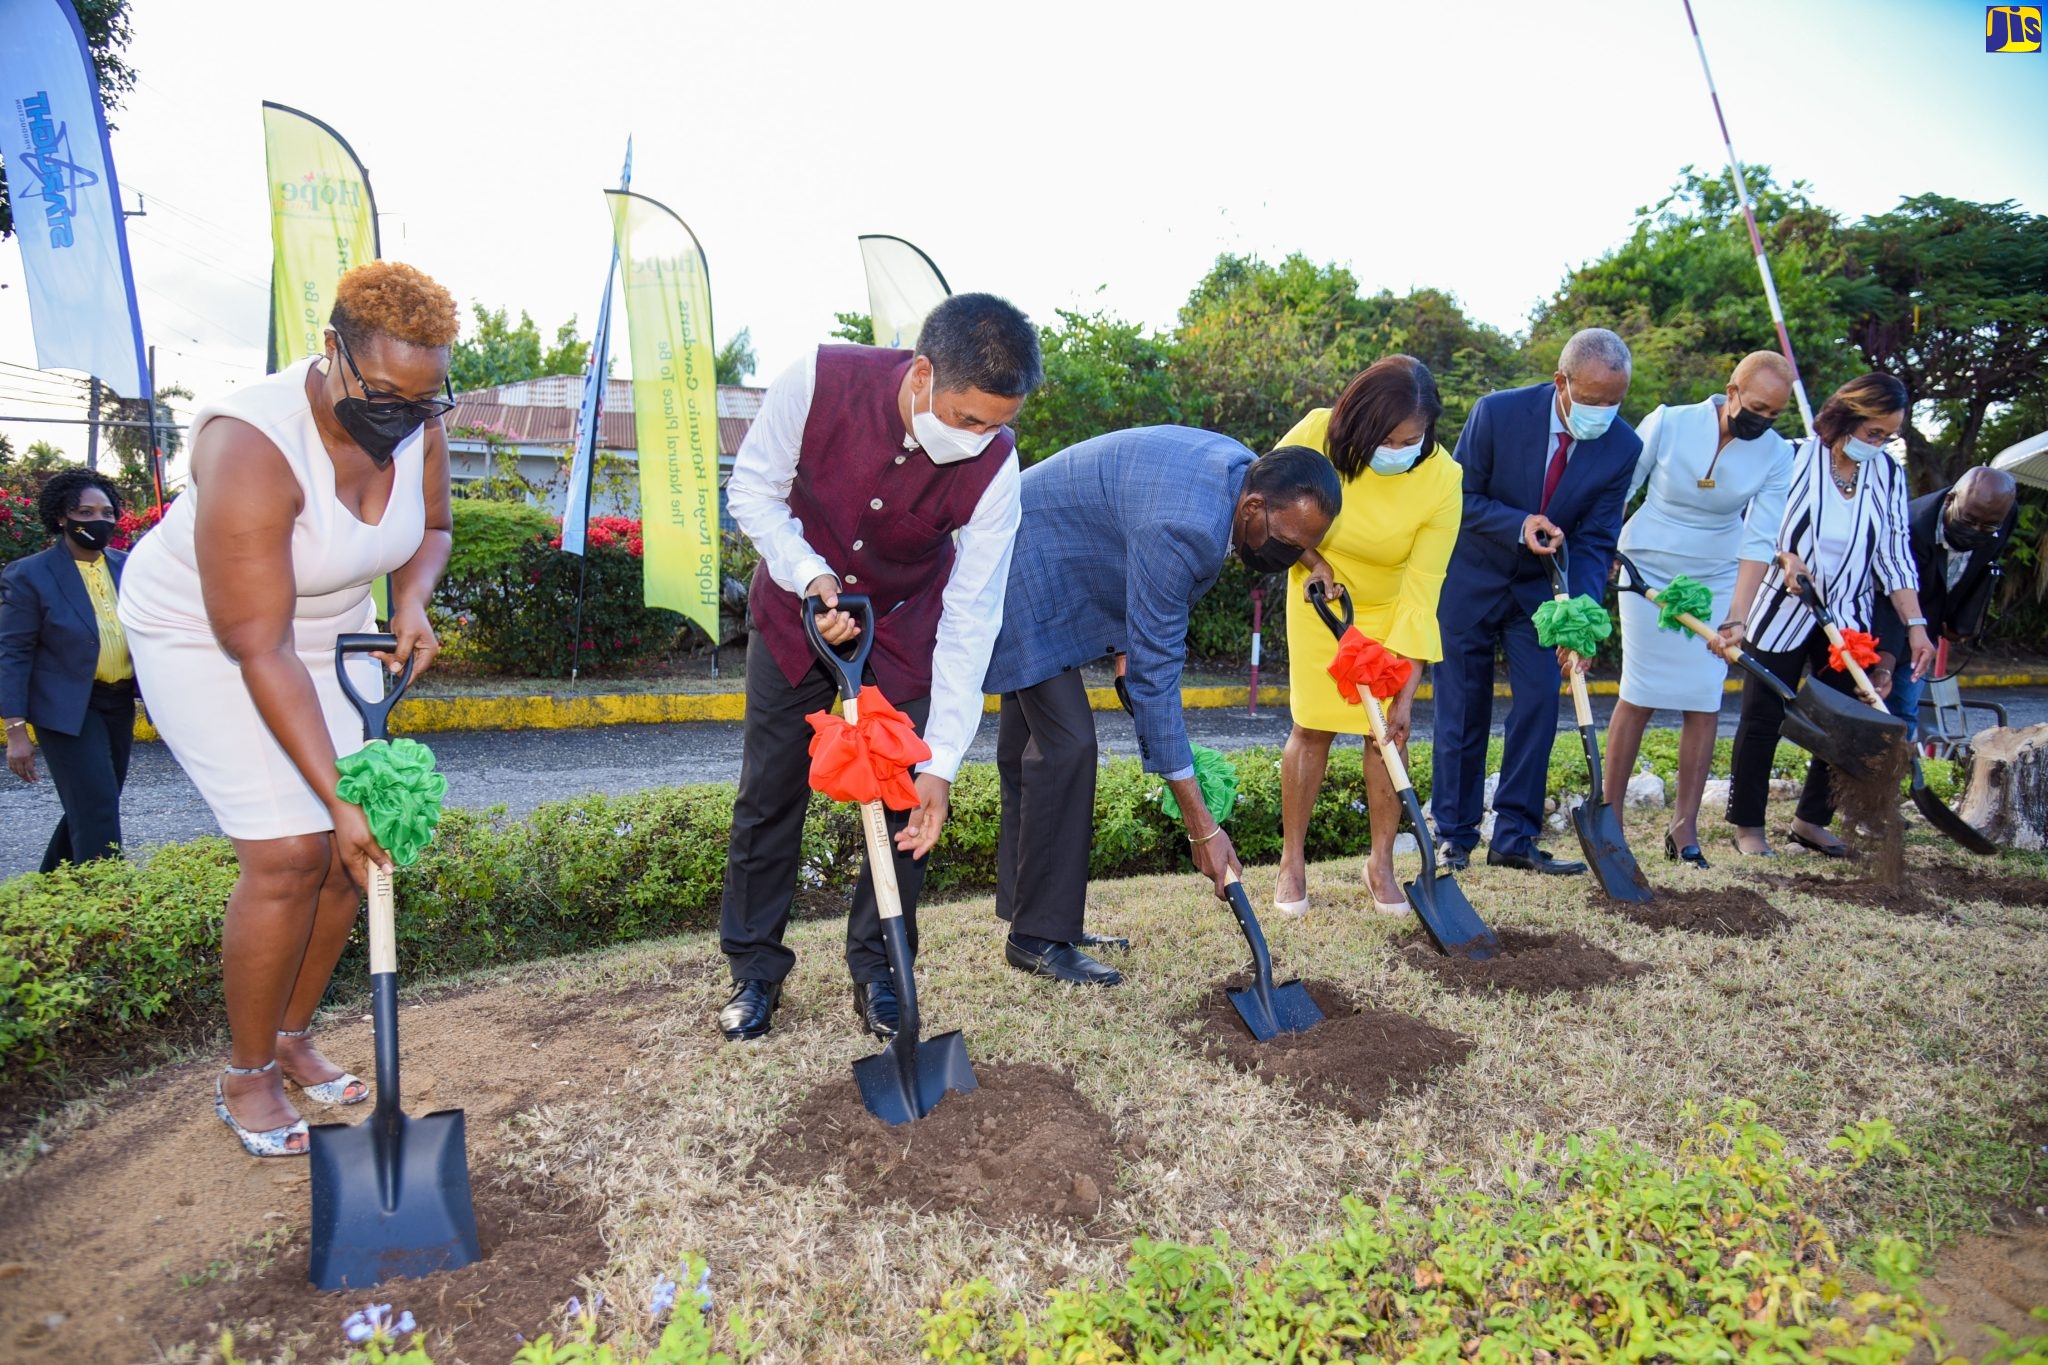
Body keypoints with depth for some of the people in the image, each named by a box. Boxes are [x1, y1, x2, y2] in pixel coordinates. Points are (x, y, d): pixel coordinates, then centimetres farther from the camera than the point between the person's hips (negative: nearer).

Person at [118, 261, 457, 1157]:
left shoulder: (415, 421, -14)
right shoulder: (254, 447, -34)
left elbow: (430, 527, 6)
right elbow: (260, 650, -33)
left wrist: (411, 603, -16)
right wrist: (337, 794, -33)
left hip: (330, 626, 6)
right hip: (205, 636, -6)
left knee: (352, 843, 2)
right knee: (290, 853, -12)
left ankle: (292, 1037, 23)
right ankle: (246, 1077, 10)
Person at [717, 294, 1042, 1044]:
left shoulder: (994, 467, -28)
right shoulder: (820, 379, -29)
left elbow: (970, 620, -24)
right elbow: (753, 489, -13)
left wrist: (941, 763, -26)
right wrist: (812, 577, -30)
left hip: (904, 625, 0)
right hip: (796, 606, 1)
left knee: (903, 799, -2)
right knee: (768, 793, 5)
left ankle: (876, 966, 20)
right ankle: (755, 968, 23)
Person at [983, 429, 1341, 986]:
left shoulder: (1241, 469, -6)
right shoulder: (1180, 529, -34)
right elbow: (1154, 675, -32)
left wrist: (1130, 645, 2)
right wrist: (1202, 829, -29)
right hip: (1023, 569, -10)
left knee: (1028, 740, 12)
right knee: (1066, 745, -15)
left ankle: (1025, 911, 23)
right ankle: (1039, 937, -3)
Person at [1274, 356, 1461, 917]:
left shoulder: (1442, 479, -27)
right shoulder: (1318, 434, -27)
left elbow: (1421, 590, -25)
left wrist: (1406, 689, -26)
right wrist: (1312, 560, -18)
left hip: (1391, 610, 0)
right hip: (1321, 599, 0)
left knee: (1389, 730, -1)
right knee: (1313, 726, -1)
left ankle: (1381, 862, 16)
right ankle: (1292, 861, 13)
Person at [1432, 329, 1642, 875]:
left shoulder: (1623, 447, -11)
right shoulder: (1497, 412, -19)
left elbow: (1595, 541, -10)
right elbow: (1461, 497, -12)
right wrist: (1519, 524, -29)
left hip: (1540, 586, 3)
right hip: (1472, 578, -3)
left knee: (1540, 702, -3)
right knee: (1463, 709, 2)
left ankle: (1514, 838, 7)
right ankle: (1453, 836, 13)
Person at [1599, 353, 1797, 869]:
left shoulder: (1776, 456, -7)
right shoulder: (1668, 424, -13)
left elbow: (1759, 541, -11)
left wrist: (1736, 618, -20)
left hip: (1716, 580, 3)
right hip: (1648, 572, -2)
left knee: (1704, 703, -1)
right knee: (1639, 696, -4)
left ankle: (1684, 829, 7)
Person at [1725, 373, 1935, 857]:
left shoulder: (1888, 474, 4)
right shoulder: (1794, 459, -8)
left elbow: (1895, 554, 2)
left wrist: (1915, 624, -5)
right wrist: (1786, 559, -23)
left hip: (1847, 620, 4)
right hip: (1783, 612, -4)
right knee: (1763, 718, 0)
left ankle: (1811, 820, 20)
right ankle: (1747, 825, 10)